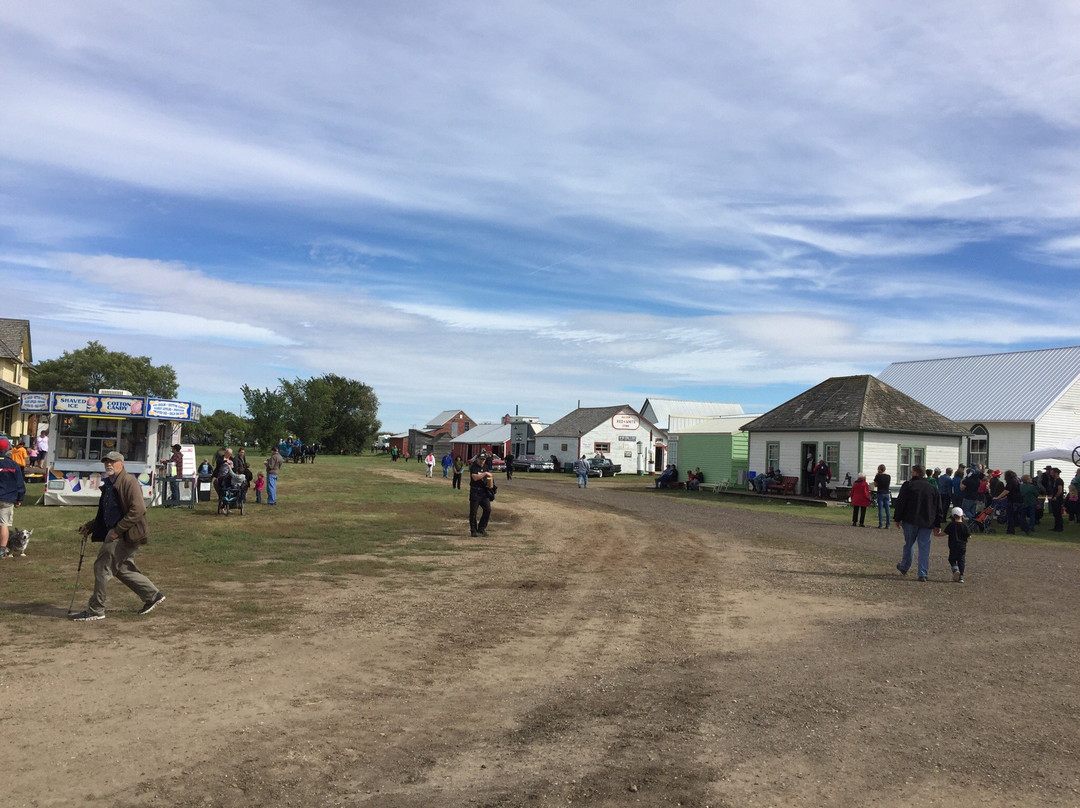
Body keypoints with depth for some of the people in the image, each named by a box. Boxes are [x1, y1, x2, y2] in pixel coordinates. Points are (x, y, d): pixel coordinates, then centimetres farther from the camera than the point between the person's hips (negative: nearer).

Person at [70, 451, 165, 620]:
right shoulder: (108, 484, 17)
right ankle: (153, 595, 25)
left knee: (102, 567, -6)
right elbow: (104, 514, 26)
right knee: (123, 570, 14)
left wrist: (118, 530, -21)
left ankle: (95, 610, 4)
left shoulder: (129, 481, -13)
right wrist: (89, 527, 13)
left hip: (125, 535, -10)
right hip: (116, 533, 10)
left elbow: (138, 509, -22)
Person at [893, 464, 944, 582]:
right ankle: (923, 574, -1)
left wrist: (897, 519, 2)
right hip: (927, 523, 2)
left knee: (908, 544, 13)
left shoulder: (908, 485, -5)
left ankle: (904, 568, 26)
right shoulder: (933, 488, 9)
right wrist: (937, 525, 14)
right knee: (924, 548, 2)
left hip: (910, 521, -2)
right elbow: (938, 508, 11)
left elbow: (900, 503, -7)